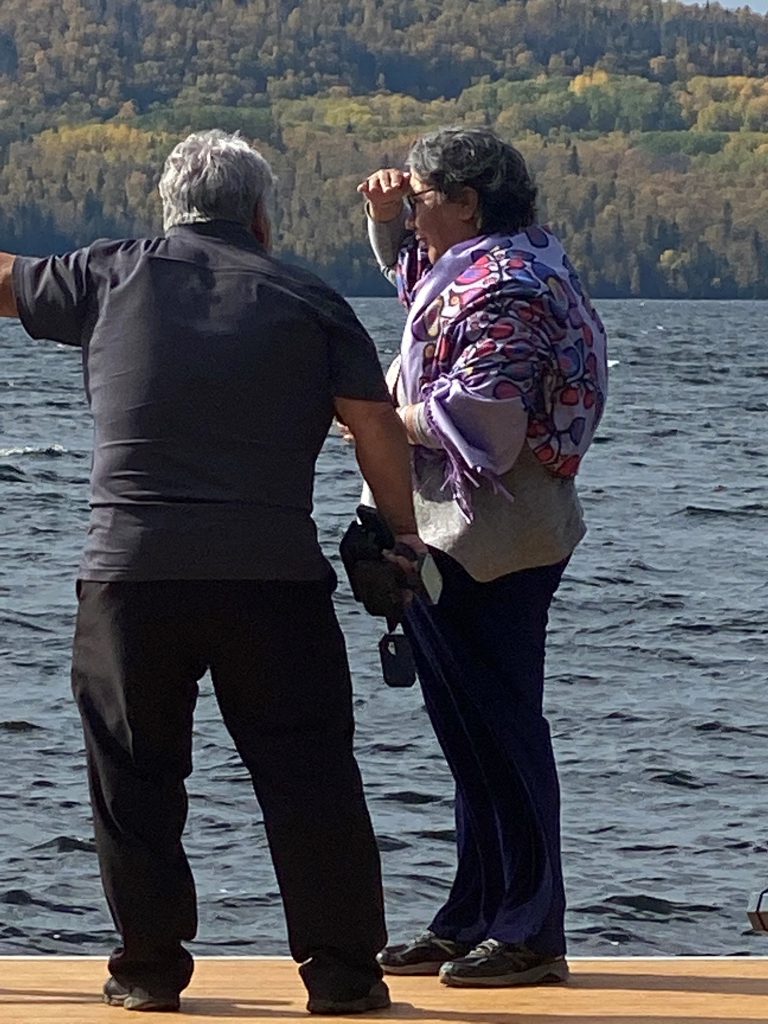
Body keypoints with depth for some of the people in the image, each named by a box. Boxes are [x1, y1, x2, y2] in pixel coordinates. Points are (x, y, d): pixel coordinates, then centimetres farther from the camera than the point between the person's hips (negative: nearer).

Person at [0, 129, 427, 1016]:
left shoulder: (112, 276, 9)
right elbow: (380, 434, 2)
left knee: (136, 775, 10)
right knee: (308, 773, 4)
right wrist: (402, 535, 12)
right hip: (273, 575, 0)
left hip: (130, 569, 0)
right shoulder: (308, 302, 8)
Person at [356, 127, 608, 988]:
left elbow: (479, 417, -26)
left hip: (487, 545, -11)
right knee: (472, 736, 14)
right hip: (453, 539, 11)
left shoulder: (504, 289, -17)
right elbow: (409, 271, 37)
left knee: (500, 732, -6)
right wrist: (386, 217, 17)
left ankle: (529, 933, -2)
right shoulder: (468, 268, 14)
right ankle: (472, 922, 22)